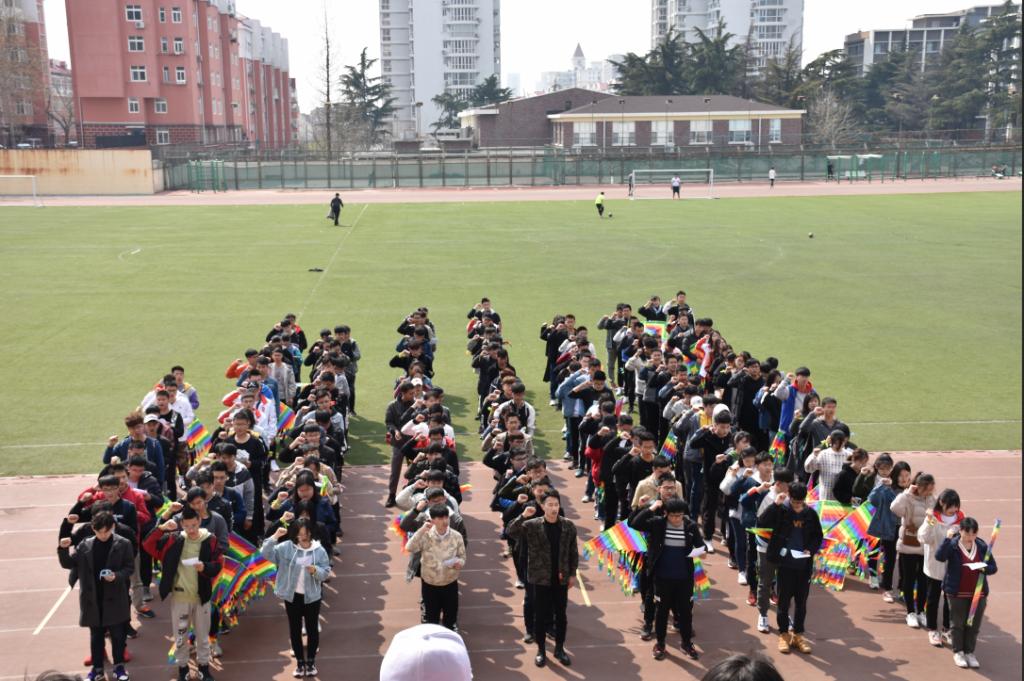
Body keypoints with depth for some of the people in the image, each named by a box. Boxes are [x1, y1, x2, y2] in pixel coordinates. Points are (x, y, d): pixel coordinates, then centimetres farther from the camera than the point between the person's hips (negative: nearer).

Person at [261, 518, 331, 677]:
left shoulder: (319, 550, -8)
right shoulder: (286, 547, -7)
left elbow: (326, 572, -6)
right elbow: (266, 553, -14)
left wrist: (316, 570, -27)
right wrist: (275, 536, -25)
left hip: (311, 597, -1)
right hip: (292, 596, 1)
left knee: (312, 629, 9)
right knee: (295, 630, 11)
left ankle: (311, 661, 26)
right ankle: (300, 662, 26)